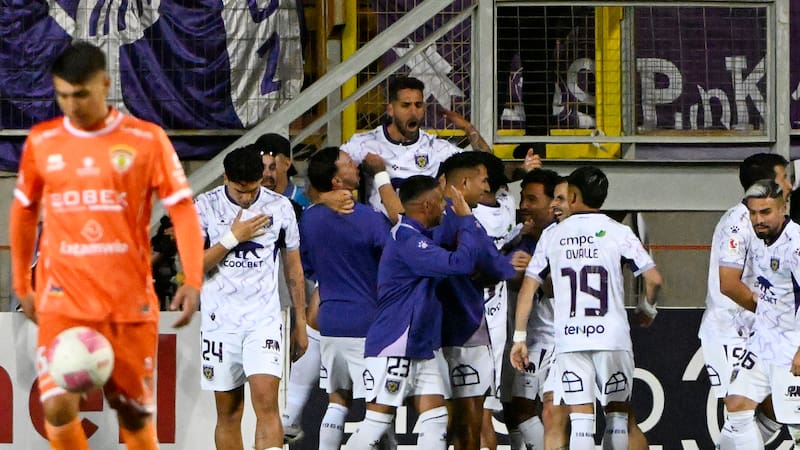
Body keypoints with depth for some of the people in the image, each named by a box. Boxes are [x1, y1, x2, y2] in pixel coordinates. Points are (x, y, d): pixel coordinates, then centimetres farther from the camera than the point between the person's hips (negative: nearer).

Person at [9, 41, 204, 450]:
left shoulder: (147, 140, -3)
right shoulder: (41, 142, 5)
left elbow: (182, 209, -3)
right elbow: (24, 212, 18)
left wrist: (192, 281, -15)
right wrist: (22, 286, 18)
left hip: (130, 302, -1)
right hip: (63, 300, 1)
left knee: (135, 415, 7)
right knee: (58, 407, -16)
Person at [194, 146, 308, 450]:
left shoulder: (280, 207, 1)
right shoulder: (205, 207, -3)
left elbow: (294, 268, 11)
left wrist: (300, 323, 12)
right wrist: (233, 238, -14)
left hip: (264, 319, 0)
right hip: (220, 320, 1)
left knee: (266, 402, -16)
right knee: (228, 413, 6)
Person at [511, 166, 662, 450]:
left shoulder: (553, 236, 6)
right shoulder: (617, 232, 1)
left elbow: (527, 288, 4)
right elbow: (653, 279, -4)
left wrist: (519, 338, 9)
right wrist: (647, 308, 16)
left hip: (569, 340, 1)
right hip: (612, 337, -1)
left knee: (581, 420, -1)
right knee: (617, 414, 11)